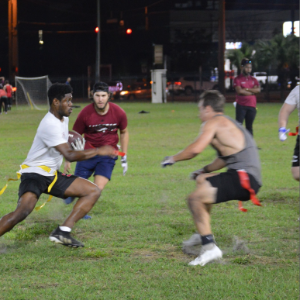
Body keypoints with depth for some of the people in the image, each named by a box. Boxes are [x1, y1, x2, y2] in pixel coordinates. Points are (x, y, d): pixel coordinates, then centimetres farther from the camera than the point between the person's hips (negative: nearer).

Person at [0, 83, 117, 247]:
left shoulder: (63, 118, 8)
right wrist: (98, 151, -24)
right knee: (23, 211, -34)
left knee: (93, 191, 2)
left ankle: (62, 232, -8)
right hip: (34, 173, -10)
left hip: (52, 175, 10)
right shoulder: (50, 125, -23)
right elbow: (69, 155, -29)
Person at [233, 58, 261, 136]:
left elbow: (258, 90, -2)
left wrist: (246, 89, -10)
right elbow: (239, 91, -15)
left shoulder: (253, 80, 14)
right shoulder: (237, 79, -1)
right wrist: (252, 91, -6)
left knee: (249, 127, 9)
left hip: (252, 106, 5)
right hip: (241, 106, -5)